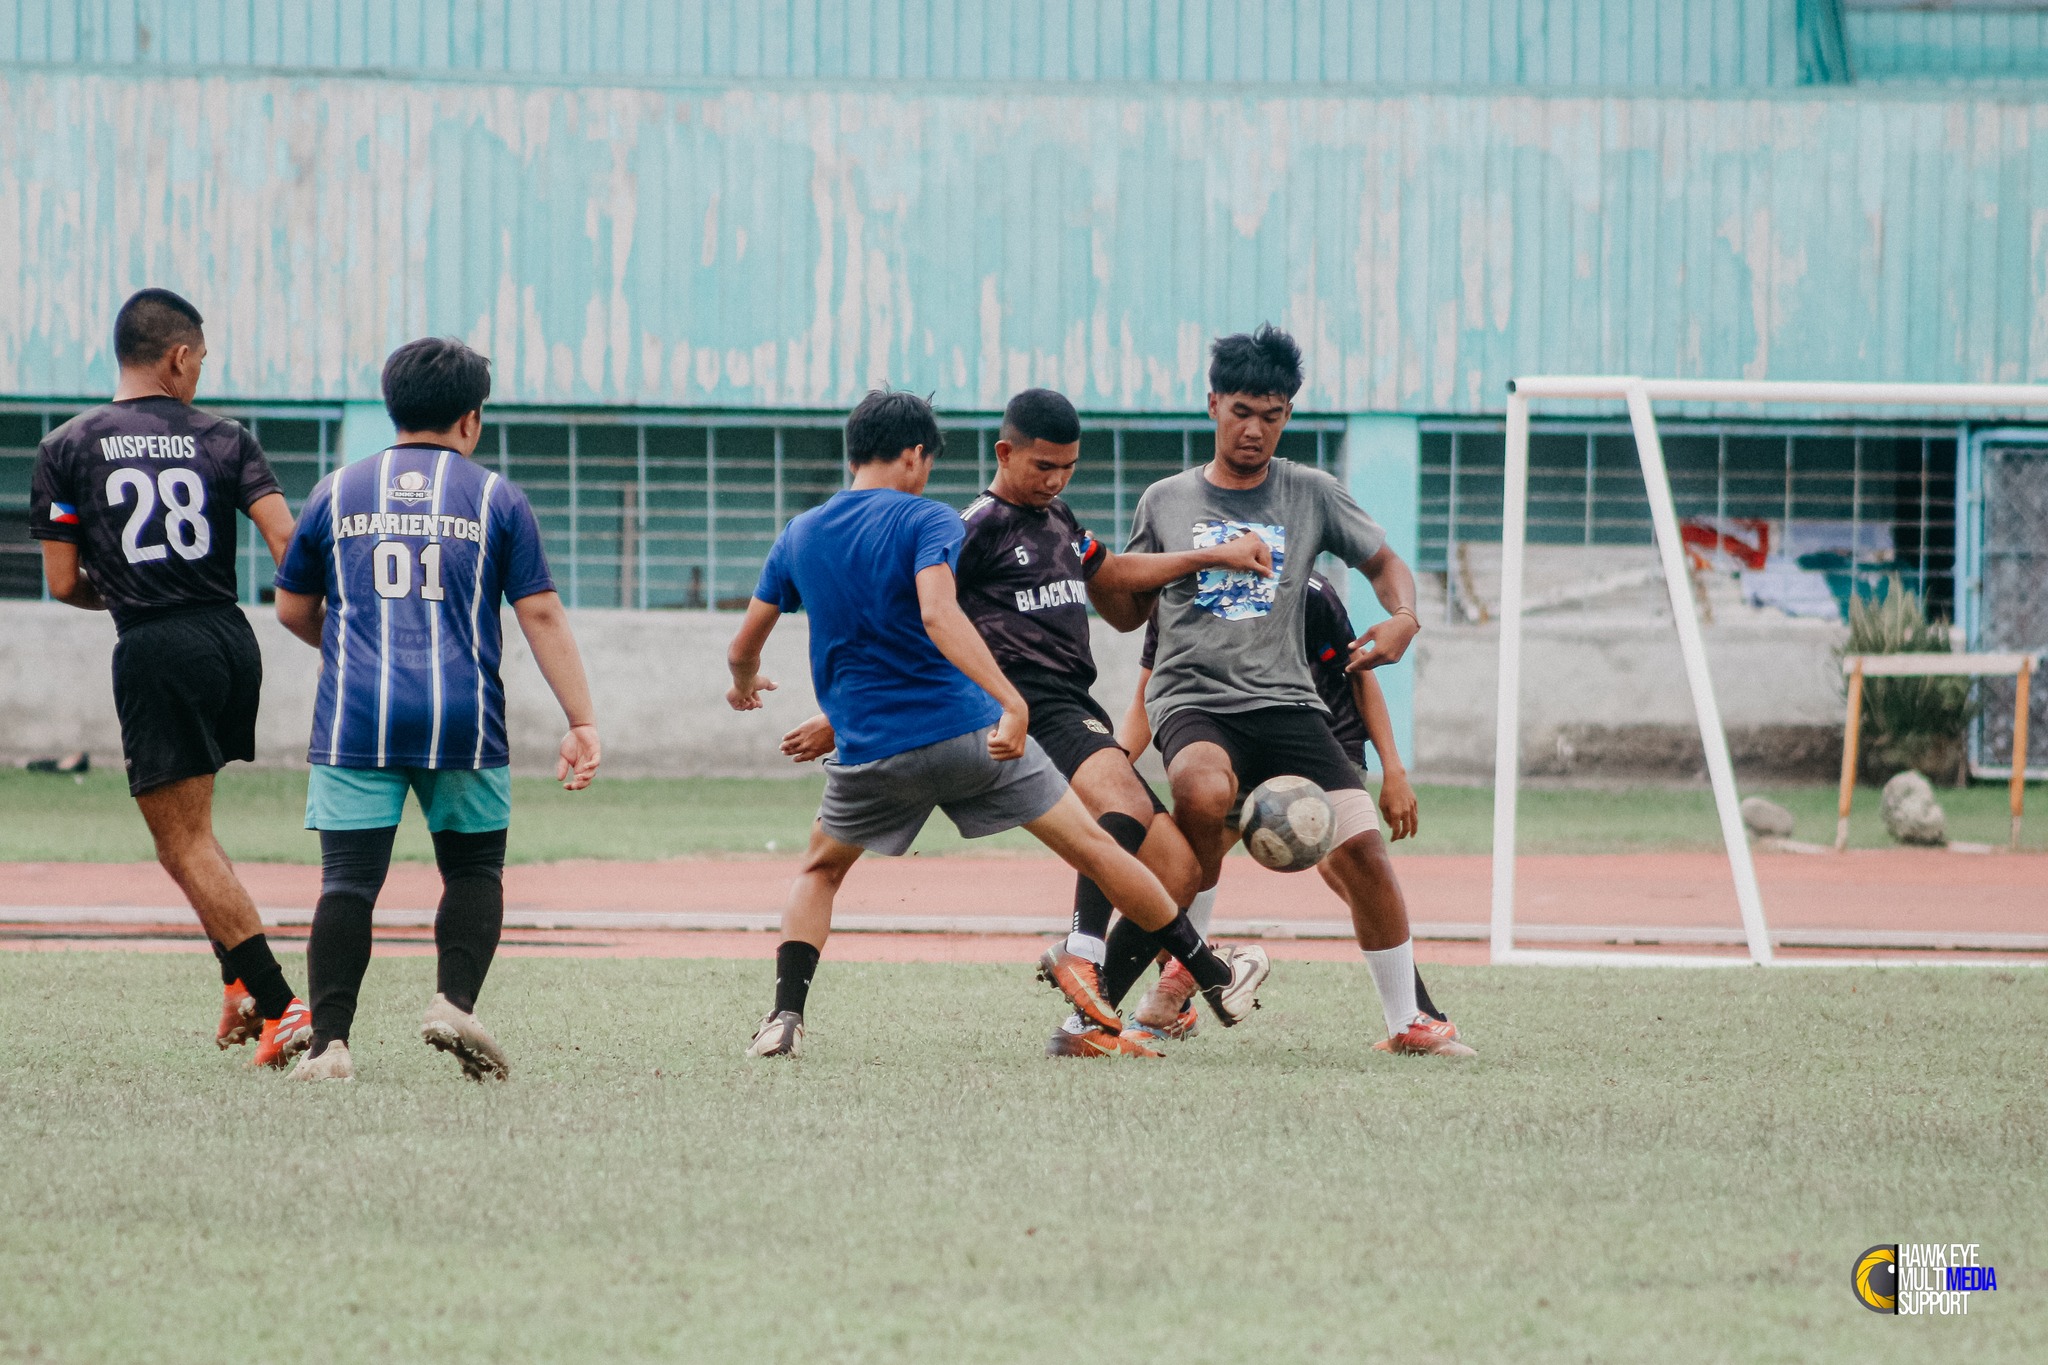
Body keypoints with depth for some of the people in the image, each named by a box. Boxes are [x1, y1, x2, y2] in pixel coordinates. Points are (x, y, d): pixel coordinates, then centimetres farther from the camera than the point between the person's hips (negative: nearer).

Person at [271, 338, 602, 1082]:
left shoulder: (337, 492, 10)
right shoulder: (496, 497, 6)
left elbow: (292, 610, 18)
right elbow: (541, 614, 1)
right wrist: (581, 721, 0)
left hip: (354, 723, 1)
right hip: (463, 726, -1)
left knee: (347, 882, -1)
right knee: (474, 868, 14)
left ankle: (329, 1041, -10)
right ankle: (454, 1001, -6)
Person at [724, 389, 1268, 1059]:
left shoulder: (797, 537, 8)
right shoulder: (925, 520, -6)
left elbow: (743, 646, 15)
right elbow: (938, 615, -25)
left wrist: (744, 685, 39)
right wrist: (1013, 703, -33)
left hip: (869, 751, 3)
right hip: (969, 731, -3)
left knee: (820, 871, 27)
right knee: (1093, 847, 7)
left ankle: (785, 1016, 8)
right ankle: (1216, 978, 14)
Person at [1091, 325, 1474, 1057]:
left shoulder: (1312, 495, 9)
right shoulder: (1165, 502, 10)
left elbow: (1386, 563, 19)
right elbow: (1130, 611, 19)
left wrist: (1402, 619, -2)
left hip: (1285, 701, 2)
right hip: (1192, 699, -2)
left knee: (1362, 847, -12)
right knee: (1205, 791, -36)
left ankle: (1406, 1020, 5)